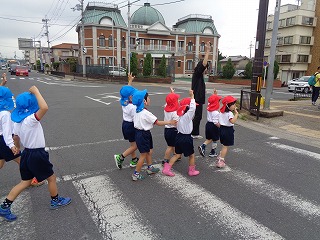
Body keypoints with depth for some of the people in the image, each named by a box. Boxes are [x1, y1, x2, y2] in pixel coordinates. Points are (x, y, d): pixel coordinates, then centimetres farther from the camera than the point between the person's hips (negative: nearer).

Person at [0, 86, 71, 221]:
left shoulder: (17, 122, 1)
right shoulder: (30, 120, -26)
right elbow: (44, 107, -44)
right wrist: (35, 91, -33)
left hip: (26, 154, 8)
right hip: (37, 155, -8)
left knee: (25, 182, 21)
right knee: (51, 178, 14)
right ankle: (56, 201, 32)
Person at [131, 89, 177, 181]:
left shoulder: (137, 111, 3)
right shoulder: (146, 113, -23)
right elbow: (157, 122, -20)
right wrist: (169, 122, -11)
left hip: (138, 132, 9)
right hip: (143, 134, -9)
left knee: (149, 151, 22)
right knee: (143, 155, 3)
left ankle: (150, 168, 36)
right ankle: (136, 174, 12)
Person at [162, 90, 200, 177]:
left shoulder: (180, 115, 1)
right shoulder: (187, 116, -21)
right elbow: (193, 108, -37)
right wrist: (192, 96, -31)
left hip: (179, 136, 8)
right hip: (186, 138, -7)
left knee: (177, 154, 17)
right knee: (191, 155, 13)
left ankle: (166, 168, 13)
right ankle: (192, 171, 26)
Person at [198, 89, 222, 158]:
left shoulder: (208, 108, -3)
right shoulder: (216, 112, -24)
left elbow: (211, 100, 17)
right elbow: (216, 122, -24)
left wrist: (214, 94, 16)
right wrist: (221, 127, -11)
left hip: (208, 124, 7)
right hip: (213, 126, -7)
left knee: (209, 138, 21)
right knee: (215, 140, 11)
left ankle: (203, 146, 3)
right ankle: (213, 152, 22)